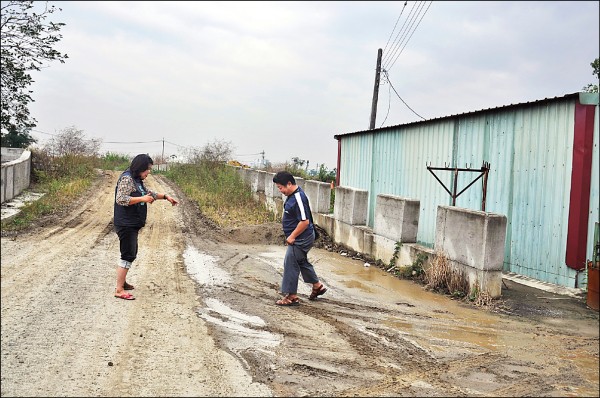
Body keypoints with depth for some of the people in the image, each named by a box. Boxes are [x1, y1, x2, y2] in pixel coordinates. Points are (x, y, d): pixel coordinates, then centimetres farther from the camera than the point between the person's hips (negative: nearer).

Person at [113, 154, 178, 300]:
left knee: (132, 253, 19)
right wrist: (142, 199, -23)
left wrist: (165, 196, 18)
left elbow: (148, 193, 28)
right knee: (128, 255, -8)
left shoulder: (137, 180, 14)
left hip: (132, 225, 10)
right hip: (126, 224, -10)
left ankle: (122, 281, 33)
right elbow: (120, 199, -25)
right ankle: (119, 290, -4)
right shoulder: (127, 179, -16)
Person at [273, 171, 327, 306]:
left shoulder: (298, 198, -25)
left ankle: (292, 296, 8)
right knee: (302, 262, 22)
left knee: (290, 264, -3)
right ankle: (317, 286, 38)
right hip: (300, 238, 10)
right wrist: (292, 236, 17)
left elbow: (305, 221, -28)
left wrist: (292, 236, -20)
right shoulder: (292, 195, 6)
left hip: (301, 239, -10)